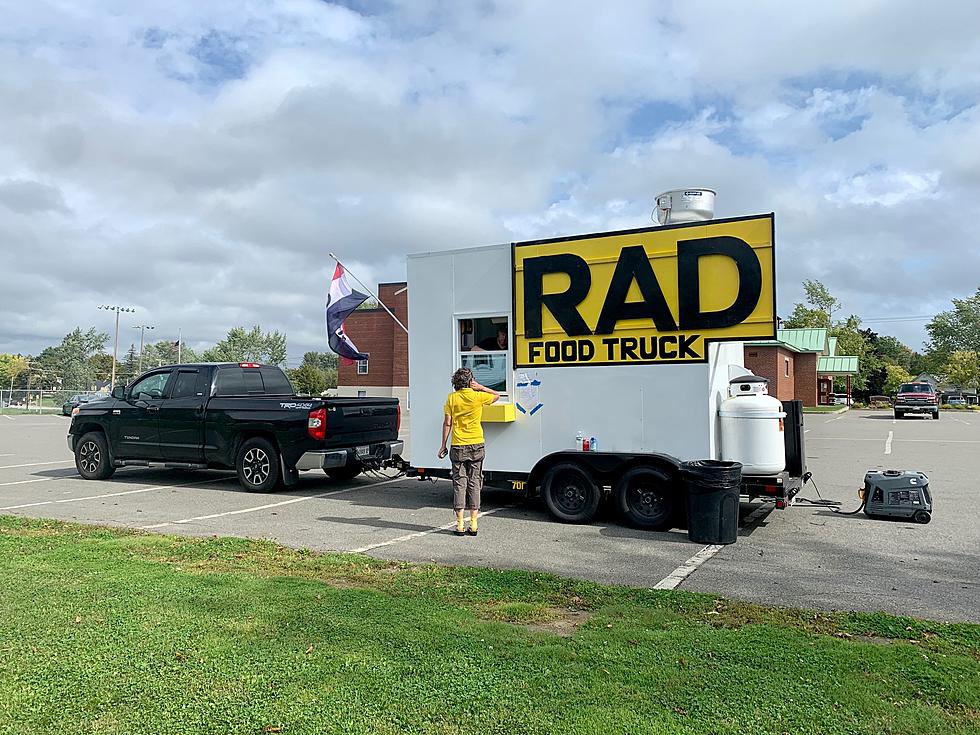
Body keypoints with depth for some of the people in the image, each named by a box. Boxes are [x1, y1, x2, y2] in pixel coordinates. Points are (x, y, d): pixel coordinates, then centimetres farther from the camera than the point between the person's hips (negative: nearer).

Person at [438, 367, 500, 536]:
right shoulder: (478, 396, -4)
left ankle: (460, 525, 4)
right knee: (474, 483, 7)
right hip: (476, 446, 0)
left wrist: (443, 445, 5)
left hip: (458, 446, 0)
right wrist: (480, 387, 7)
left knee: (459, 483, 5)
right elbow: (497, 395, 15)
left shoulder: (452, 398, -3)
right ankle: (473, 524, 8)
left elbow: (447, 423, -2)